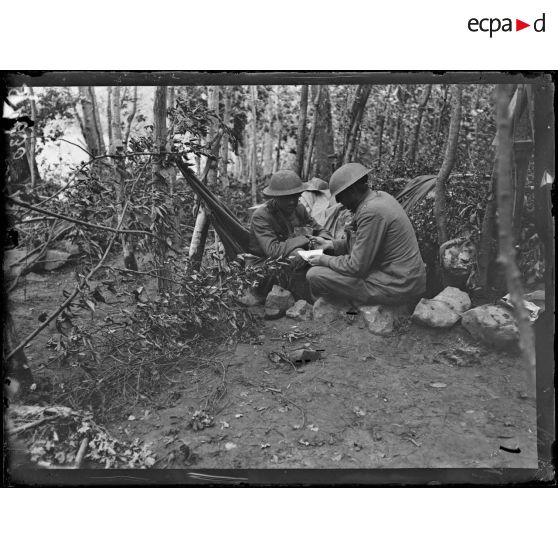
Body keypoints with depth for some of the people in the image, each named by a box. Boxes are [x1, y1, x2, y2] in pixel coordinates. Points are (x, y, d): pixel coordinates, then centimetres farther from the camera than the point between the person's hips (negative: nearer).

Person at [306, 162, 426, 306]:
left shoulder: (371, 213, -23)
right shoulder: (380, 197, 7)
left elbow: (357, 267, -20)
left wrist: (324, 260, -5)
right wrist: (331, 244, 14)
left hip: (396, 287, -10)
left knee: (315, 276, -11)